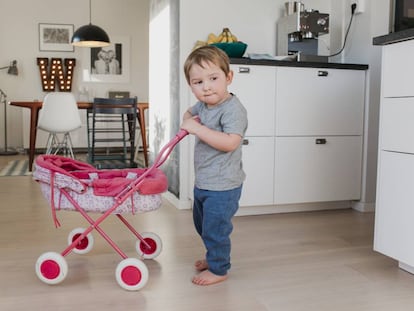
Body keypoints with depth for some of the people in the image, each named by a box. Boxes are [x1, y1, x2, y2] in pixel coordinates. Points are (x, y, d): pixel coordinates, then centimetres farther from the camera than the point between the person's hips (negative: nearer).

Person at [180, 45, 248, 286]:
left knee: (215, 228, 3)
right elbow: (189, 113, 27)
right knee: (202, 225, 26)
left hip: (222, 186, -10)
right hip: (203, 182, 10)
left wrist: (198, 129, -33)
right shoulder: (203, 105, 4)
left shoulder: (233, 108, -22)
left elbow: (230, 142, -34)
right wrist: (188, 121, 3)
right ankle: (214, 257, 47)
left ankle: (218, 269, 24)